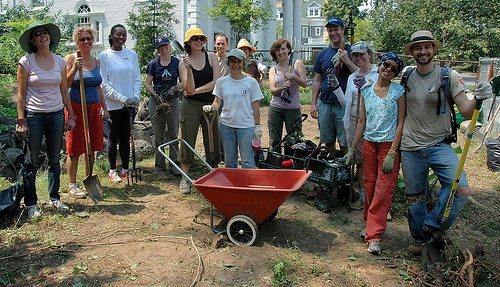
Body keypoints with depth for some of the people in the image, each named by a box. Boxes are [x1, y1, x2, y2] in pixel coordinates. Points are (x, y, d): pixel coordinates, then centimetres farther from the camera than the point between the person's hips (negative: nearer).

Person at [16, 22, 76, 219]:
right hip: (34, 115, -3)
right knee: (32, 161, 3)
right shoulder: (26, 62, -4)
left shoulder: (60, 62, 6)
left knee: (54, 159, 11)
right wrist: (21, 120, -10)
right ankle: (30, 203, 14)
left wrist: (71, 116, 7)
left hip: (57, 114, 3)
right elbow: (21, 94, -5)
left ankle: (55, 198, 24)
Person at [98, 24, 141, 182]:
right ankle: (112, 170, 16)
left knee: (125, 137, 10)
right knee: (113, 137, 5)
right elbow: (103, 83, -8)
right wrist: (122, 98, -15)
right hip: (113, 104, -3)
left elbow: (137, 78, 9)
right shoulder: (104, 56, -3)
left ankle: (125, 169, 21)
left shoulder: (132, 54, 8)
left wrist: (136, 96, -6)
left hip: (130, 104, 3)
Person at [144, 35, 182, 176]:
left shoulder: (177, 62, 4)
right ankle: (159, 165, 17)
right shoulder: (153, 64, 3)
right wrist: (155, 95, -13)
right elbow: (147, 83, 3)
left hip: (173, 101, 0)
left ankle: (174, 165, 11)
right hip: (156, 101, 0)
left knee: (173, 134, 3)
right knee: (158, 135, 7)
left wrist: (175, 88, -12)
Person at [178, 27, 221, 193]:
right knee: (188, 140, 2)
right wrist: (189, 70, -24)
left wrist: (196, 90, -8)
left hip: (210, 104, 2)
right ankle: (184, 179, 12)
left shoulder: (211, 57, 4)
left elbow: (217, 82, -6)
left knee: (212, 140, 6)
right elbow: (189, 89, -11)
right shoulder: (184, 63, 0)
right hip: (191, 105, -1)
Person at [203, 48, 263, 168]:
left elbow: (255, 106, 2)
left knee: (247, 162, -3)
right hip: (226, 125, 3)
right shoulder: (221, 81, 5)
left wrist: (257, 125, -1)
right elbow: (217, 101, 10)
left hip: (246, 126, -3)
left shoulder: (251, 82, 0)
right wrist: (211, 107, -12)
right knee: (229, 161, 11)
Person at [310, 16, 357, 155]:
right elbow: (317, 80, 13)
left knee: (345, 143, -1)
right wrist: (313, 103, 7)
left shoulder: (351, 51, 1)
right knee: (328, 142, 11)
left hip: (344, 105, -4)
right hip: (325, 104, 4)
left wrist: (346, 60, -18)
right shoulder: (323, 54, 13)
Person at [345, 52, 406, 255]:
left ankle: (374, 236, -2)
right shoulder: (366, 91, 8)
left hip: (389, 145, -3)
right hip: (369, 144, 4)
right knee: (369, 186, 8)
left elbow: (401, 123, -6)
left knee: (384, 190, -6)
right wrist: (352, 149, 9)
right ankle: (370, 224, 24)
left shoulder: (399, 91, -3)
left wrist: (392, 153, -13)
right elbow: (362, 122, 11)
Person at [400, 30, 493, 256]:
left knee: (461, 189, -22)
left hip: (440, 146, -2)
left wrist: (478, 99, -30)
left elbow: (465, 112, -11)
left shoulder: (449, 76, -7)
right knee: (414, 198, 11)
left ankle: (433, 226, 1)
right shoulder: (406, 78, 1)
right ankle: (420, 239, 33)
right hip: (411, 148, 2)